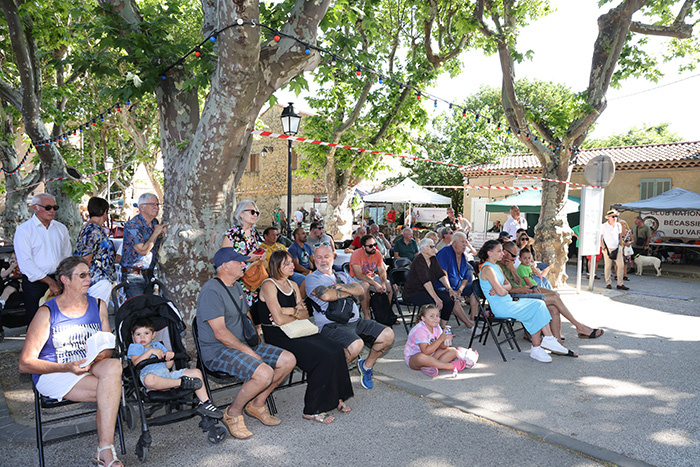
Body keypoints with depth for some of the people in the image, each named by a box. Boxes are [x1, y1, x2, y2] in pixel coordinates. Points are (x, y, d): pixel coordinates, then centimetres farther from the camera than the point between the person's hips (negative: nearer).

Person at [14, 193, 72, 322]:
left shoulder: (61, 228, 12)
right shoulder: (24, 229, -2)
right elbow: (25, 263, -10)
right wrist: (49, 281, -13)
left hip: (58, 280, 4)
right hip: (34, 282, -3)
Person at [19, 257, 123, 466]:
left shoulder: (98, 306, 8)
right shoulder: (47, 313, -6)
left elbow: (109, 348, 11)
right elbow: (25, 364, -8)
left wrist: (99, 357, -15)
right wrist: (67, 367, -22)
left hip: (91, 369, 4)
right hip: (53, 375, -4)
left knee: (114, 365, -33)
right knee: (112, 390, -30)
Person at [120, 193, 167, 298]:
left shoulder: (155, 222, 9)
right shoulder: (132, 225, -14)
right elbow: (143, 250, -21)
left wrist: (163, 233, 1)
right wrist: (156, 233, -13)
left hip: (150, 275, 7)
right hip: (133, 275, -7)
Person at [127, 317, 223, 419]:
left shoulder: (157, 345, 32)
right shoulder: (134, 347, 19)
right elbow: (136, 363, -5)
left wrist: (170, 356, -1)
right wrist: (150, 351, -12)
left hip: (168, 373, 6)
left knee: (196, 372, -9)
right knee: (149, 379, -44)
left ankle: (204, 403, -12)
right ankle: (181, 382, -31)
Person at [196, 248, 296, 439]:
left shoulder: (237, 287, 14)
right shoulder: (211, 291, -17)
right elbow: (220, 333, -21)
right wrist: (249, 352, -19)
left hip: (244, 344, 9)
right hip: (218, 350, -9)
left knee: (288, 360, -3)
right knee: (264, 374, -30)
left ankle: (257, 404, 12)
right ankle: (233, 413, -4)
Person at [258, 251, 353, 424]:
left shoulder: (293, 285, 17)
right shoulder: (269, 285, -8)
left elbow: (306, 314, 12)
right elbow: (279, 319, -16)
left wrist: (291, 311, -8)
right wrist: (297, 315, 3)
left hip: (295, 332, 8)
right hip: (277, 337, -7)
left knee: (336, 349, -15)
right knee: (325, 356, -24)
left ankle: (335, 398, -1)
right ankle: (312, 410, -13)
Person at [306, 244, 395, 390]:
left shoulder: (342, 276, 22)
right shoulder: (312, 278, 2)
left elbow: (361, 290, 5)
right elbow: (326, 295, -18)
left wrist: (340, 286, -11)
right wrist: (351, 292, -1)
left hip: (356, 321, 7)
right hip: (332, 325, -7)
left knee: (388, 335, -3)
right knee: (356, 345, -34)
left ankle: (366, 365, 20)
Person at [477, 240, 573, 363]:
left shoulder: (496, 267, 18)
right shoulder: (487, 269, -14)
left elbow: (508, 285, 12)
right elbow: (500, 292, -20)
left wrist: (501, 288, -9)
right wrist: (503, 290, 3)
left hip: (508, 303, 9)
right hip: (500, 307, -9)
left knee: (539, 304, -8)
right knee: (537, 308, -15)